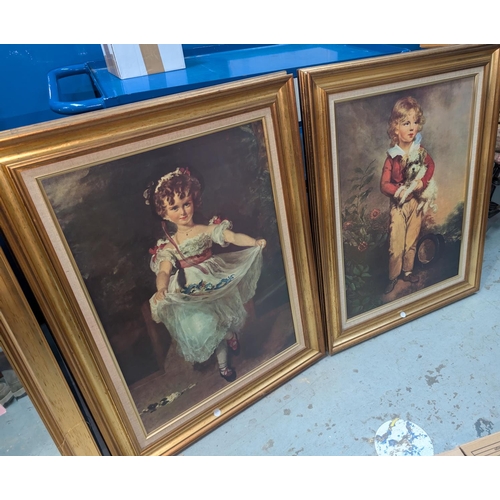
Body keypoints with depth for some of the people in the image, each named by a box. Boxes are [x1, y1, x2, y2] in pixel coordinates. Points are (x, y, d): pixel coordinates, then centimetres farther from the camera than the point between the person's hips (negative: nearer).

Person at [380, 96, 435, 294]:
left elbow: (430, 165, 10)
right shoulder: (392, 156, -16)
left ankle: (407, 271, 35)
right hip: (398, 205, -4)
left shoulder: (420, 150, -5)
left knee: (412, 241, 17)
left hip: (416, 202, 4)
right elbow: (384, 184, -15)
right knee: (396, 246, 1)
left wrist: (423, 182, -9)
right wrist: (401, 190, -30)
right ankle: (393, 277, 19)